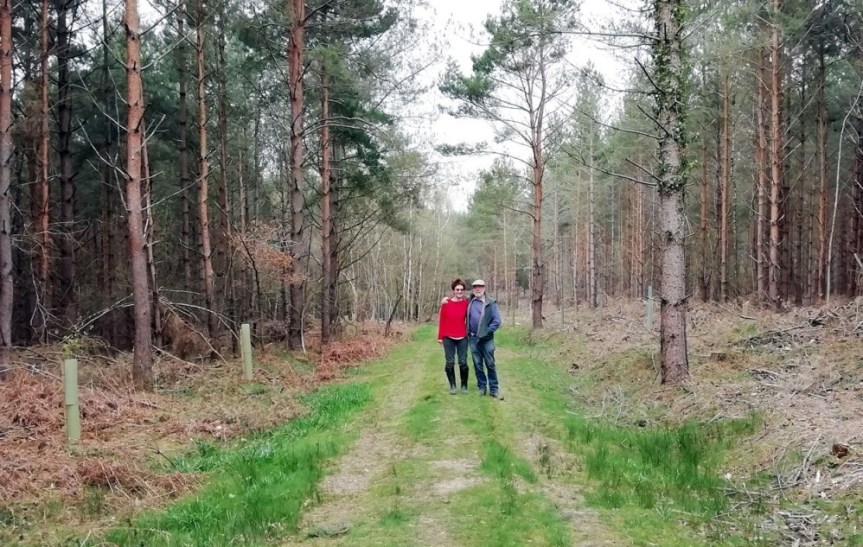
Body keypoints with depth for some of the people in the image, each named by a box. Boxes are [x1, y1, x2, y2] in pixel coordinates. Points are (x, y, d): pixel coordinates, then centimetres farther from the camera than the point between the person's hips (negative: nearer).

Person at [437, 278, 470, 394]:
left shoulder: (466, 303, -1)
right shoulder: (446, 303, -3)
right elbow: (441, 320, 0)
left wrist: (468, 332, 0)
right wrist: (440, 336, 0)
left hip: (462, 338, 0)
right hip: (448, 337, 0)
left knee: (463, 362, 2)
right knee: (449, 363, 4)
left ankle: (464, 386, 17)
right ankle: (452, 386, 16)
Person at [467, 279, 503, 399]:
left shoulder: (491, 303, -6)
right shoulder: (469, 302, 6)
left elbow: (497, 321, -8)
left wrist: (486, 332, -9)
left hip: (486, 339, -3)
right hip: (473, 338, 3)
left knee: (490, 364, 1)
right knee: (477, 364, 8)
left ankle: (494, 389, 5)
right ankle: (482, 387, 17)